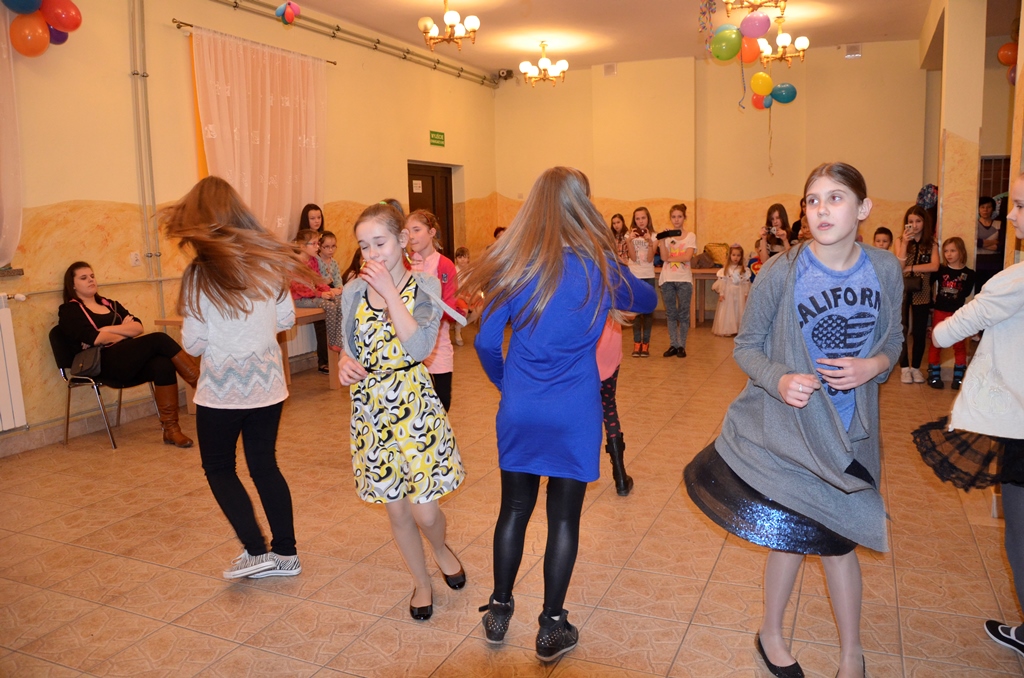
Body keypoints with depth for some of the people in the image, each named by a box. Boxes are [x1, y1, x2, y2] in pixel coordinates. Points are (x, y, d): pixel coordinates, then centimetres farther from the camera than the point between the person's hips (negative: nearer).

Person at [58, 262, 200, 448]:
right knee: (159, 339, -27)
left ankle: (171, 429, -32)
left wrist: (109, 329, -3)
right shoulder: (69, 311, 10)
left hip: (130, 362, 5)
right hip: (104, 365, -5)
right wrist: (126, 332, 5)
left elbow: (138, 327, 11)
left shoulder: (110, 304, 27)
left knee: (163, 365, -31)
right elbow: (96, 338, -7)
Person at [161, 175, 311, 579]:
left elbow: (194, 344, -11)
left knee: (219, 468, 16)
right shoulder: (268, 261, -2)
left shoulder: (200, 273, -14)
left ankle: (256, 551, 10)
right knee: (264, 465, 16)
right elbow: (286, 320, 6)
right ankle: (285, 553, 22)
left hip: (223, 389, -4)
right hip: (268, 384, 4)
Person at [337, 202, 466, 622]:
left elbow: (419, 347, -23)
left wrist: (389, 291, -22)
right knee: (396, 511, 12)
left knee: (424, 510, -1)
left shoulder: (424, 286, -8)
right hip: (369, 407, 3)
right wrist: (345, 362, -10)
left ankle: (441, 548, 36)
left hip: (413, 403, -3)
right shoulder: (354, 291, 2)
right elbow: (349, 347, 12)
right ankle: (421, 582, 36)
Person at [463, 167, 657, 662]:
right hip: (575, 414, -2)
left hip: (519, 411, 2)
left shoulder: (514, 266, -3)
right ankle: (552, 628, 22)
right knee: (564, 518, 10)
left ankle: (499, 612, 31)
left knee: (514, 509, 16)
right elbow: (648, 300, 15)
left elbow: (486, 343, -1)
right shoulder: (599, 267, -5)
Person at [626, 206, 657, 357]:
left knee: (648, 310, 0)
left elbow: (650, 259, -9)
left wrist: (649, 241, -22)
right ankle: (637, 343, 6)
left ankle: (645, 343, 6)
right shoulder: (630, 235, 3)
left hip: (648, 277, 0)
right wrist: (630, 240, -19)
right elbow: (633, 257, -8)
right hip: (633, 276, 0)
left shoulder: (653, 236, 2)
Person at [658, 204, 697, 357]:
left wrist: (670, 258, -8)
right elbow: (664, 257, -6)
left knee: (683, 314, 2)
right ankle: (673, 345, 14)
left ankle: (682, 346, 9)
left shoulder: (691, 236, 3)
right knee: (671, 314, 7)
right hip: (667, 279, 2)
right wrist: (661, 240, -15)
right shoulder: (666, 235, 6)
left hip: (684, 280, -2)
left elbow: (687, 257, -11)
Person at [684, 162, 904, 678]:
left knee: (836, 537, 12)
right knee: (797, 535, 12)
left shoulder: (885, 270, -6)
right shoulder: (781, 272, -16)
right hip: (787, 426, -2)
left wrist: (875, 365, -15)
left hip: (849, 430, 2)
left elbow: (892, 341, 7)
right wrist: (778, 379, -27)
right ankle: (770, 634, 40)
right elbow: (746, 346, -8)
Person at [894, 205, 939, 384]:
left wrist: (910, 268, -14)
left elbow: (934, 266, -13)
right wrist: (905, 243, -19)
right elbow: (898, 267, -14)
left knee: (919, 332, 7)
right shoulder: (901, 240, 0)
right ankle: (904, 367, 15)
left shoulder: (931, 243, 2)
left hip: (921, 293, 1)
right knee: (901, 330, 4)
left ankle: (916, 367, 20)